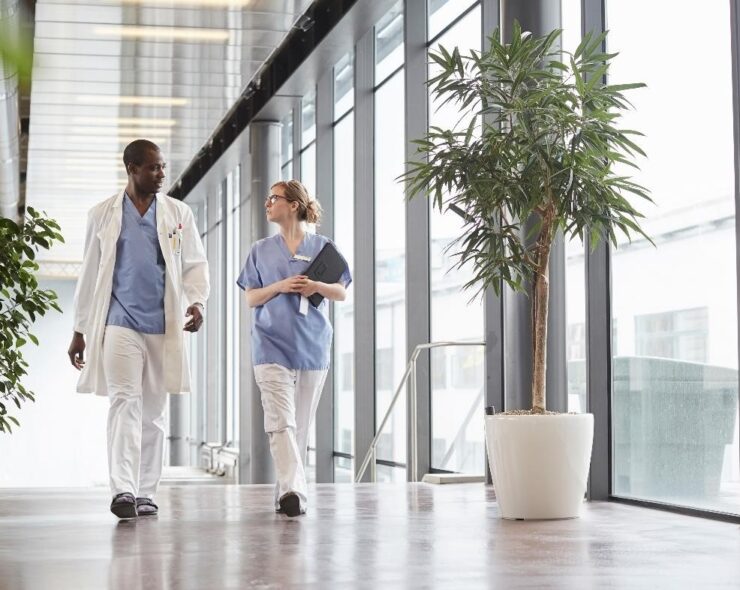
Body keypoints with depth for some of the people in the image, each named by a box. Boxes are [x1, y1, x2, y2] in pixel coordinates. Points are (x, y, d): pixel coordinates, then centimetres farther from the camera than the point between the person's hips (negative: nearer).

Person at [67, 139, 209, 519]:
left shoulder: (178, 213, 8)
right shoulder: (103, 215, 6)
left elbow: (195, 263, 8)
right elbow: (90, 274, 10)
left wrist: (196, 301, -12)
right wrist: (80, 330, 10)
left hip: (164, 325, 2)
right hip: (119, 322, -2)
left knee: (153, 410, 7)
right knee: (125, 401, -16)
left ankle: (145, 493, 15)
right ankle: (123, 491, -23)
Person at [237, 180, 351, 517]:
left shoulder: (322, 246, 8)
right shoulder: (261, 251, 12)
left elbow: (342, 293, 8)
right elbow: (251, 298, 8)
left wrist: (317, 286, -13)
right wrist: (280, 286, -9)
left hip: (312, 346, 1)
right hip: (272, 345, -1)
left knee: (301, 424, 6)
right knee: (280, 421, -17)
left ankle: (286, 491, 16)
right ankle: (292, 490, -26)